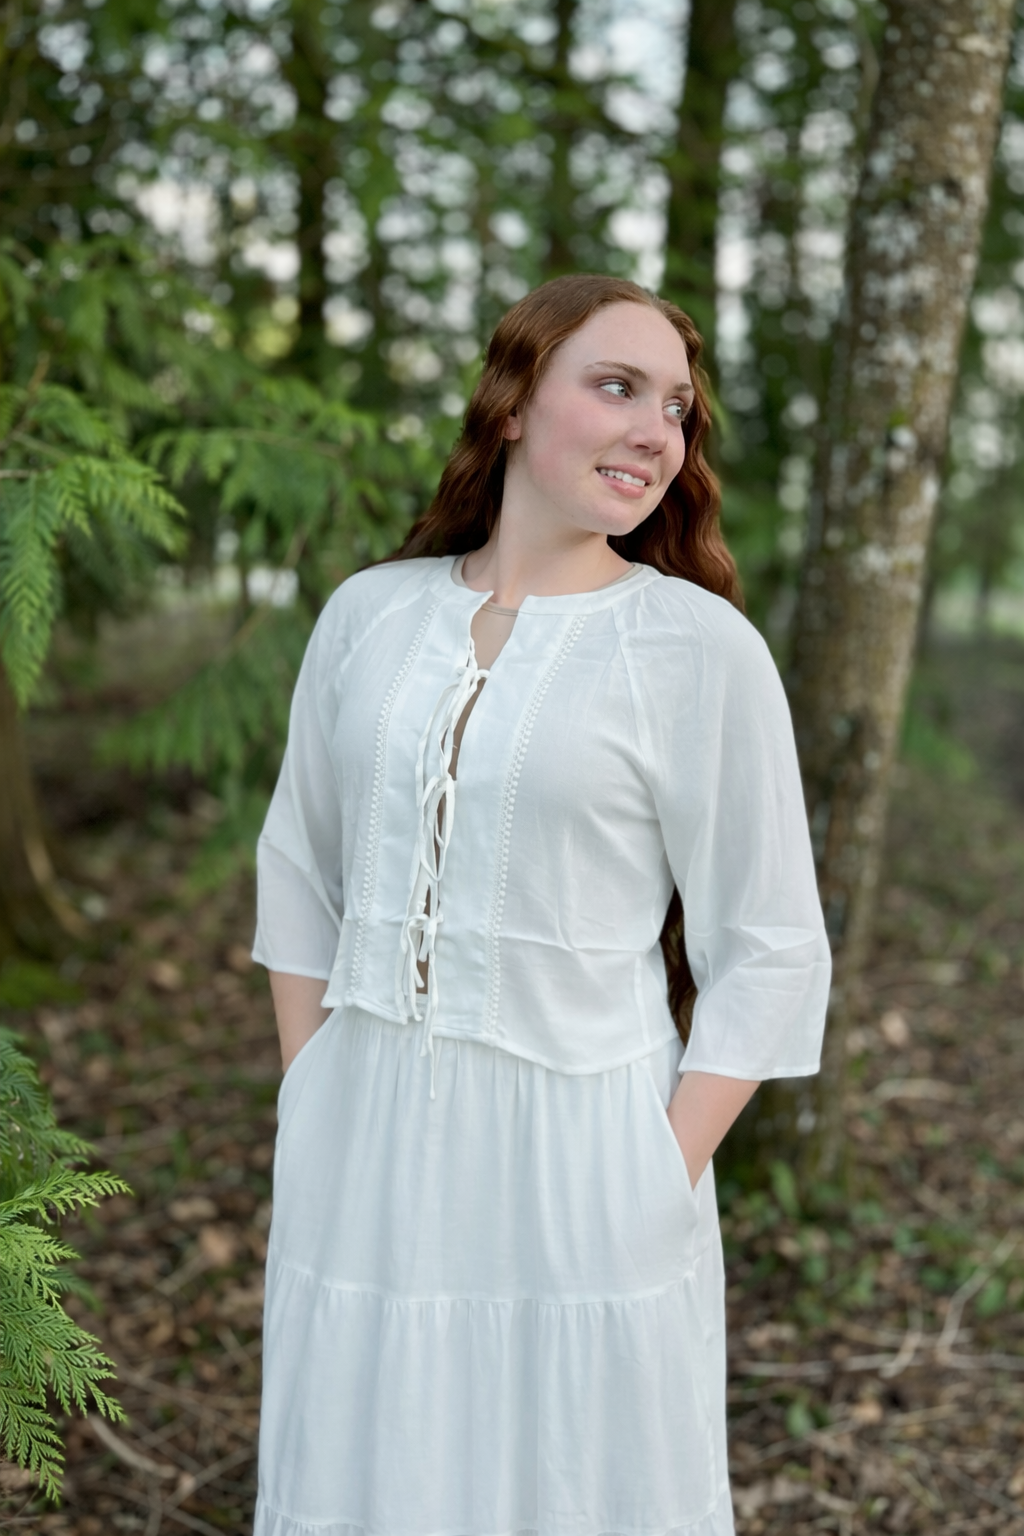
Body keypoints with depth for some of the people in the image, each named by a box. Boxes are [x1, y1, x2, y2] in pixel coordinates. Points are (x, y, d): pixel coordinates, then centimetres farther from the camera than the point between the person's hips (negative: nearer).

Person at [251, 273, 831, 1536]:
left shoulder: (702, 646, -8)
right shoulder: (370, 614, 2)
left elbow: (769, 957, -6)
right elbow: (300, 876, 10)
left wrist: (658, 1184, -10)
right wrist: (311, 1107, 6)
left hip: (574, 1148, -3)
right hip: (364, 1150, 4)